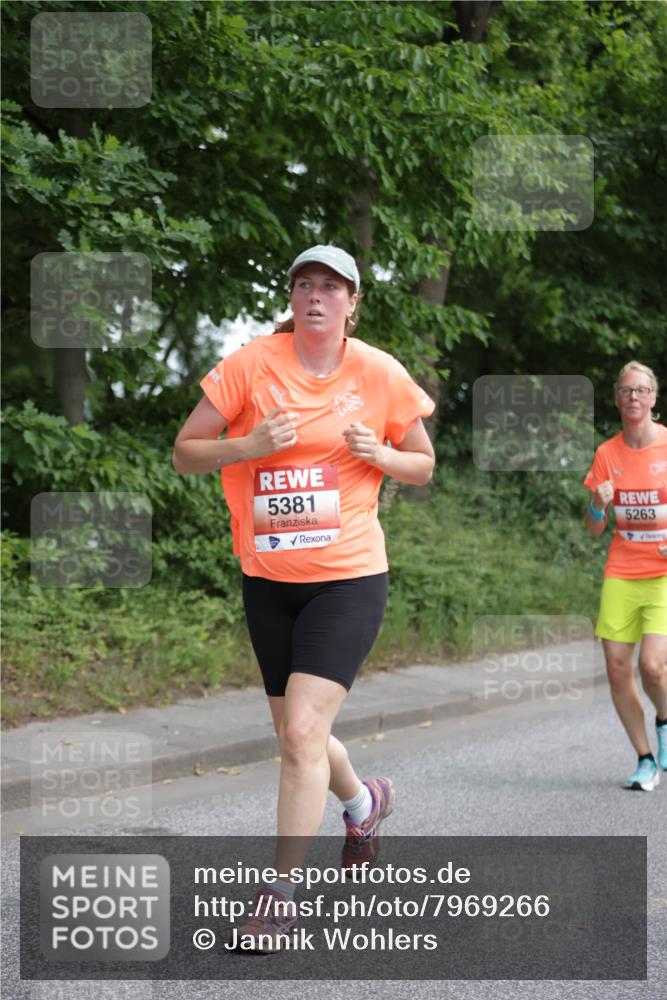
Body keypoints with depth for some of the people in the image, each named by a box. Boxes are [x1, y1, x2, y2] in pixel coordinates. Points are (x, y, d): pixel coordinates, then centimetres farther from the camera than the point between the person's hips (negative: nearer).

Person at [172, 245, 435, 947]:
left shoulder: (380, 374, -2)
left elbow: (424, 466, 11)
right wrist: (248, 445, -19)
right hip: (267, 579, 3)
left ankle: (278, 899, -6)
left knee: (302, 730, -16)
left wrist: (379, 454, -10)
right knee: (296, 736, 14)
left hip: (348, 578, -3)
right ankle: (364, 801, 48)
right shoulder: (251, 364, -4)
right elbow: (184, 452, -1)